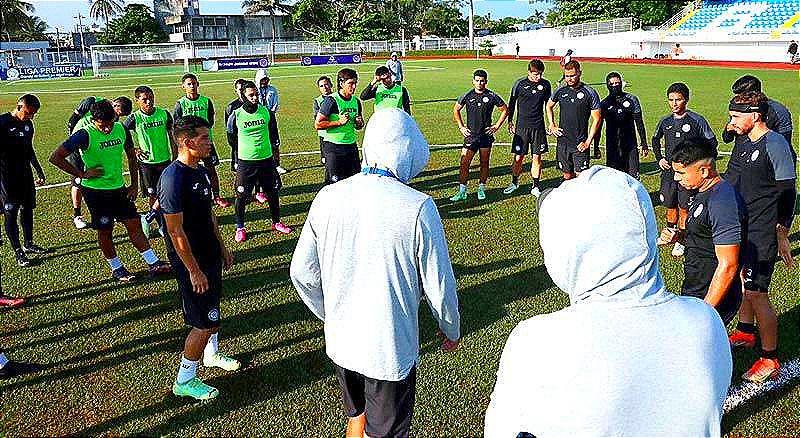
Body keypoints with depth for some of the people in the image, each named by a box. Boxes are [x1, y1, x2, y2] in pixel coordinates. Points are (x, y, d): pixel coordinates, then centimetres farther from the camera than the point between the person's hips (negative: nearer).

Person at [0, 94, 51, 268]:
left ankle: (28, 244, 28)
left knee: (28, 209, 14)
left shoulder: (28, 124, 8)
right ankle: (18, 252, 7)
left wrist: (39, 170, 22)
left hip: (25, 174, 7)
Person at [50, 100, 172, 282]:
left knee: (135, 225, 4)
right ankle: (117, 269, 20)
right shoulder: (85, 135, -17)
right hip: (96, 191, -5)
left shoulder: (121, 129, -2)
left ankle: (154, 264, 7)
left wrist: (134, 185, 9)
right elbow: (55, 157, -18)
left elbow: (131, 156, 13)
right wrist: (82, 175, -15)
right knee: (105, 231, 6)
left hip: (118, 188, 5)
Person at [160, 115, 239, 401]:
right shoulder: (173, 178, -24)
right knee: (206, 322, -3)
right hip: (192, 261, -9)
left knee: (212, 310, 24)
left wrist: (222, 248, 20)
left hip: (210, 255, 9)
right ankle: (184, 382, 14)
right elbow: (176, 231, -23)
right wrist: (194, 271, -21)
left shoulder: (201, 171, 5)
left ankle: (211, 355, 46)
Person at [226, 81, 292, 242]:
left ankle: (276, 222, 31)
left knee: (273, 193, 12)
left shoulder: (267, 112, 0)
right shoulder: (235, 116, -8)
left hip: (266, 159, 3)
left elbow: (273, 133, 15)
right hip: (245, 162, -3)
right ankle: (240, 227, 19)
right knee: (242, 196, 3)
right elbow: (232, 139, 6)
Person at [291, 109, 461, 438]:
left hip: (340, 344, 4)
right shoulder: (418, 207, -20)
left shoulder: (328, 197, -7)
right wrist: (452, 331, 7)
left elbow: (301, 273, 1)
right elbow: (438, 285, -13)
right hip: (391, 350, -4)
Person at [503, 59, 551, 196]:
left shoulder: (545, 84, 3)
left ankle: (535, 186, 14)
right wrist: (510, 121, 7)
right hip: (522, 126, -1)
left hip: (538, 127, 2)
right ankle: (514, 182, 22)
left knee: (537, 157, 3)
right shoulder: (520, 83, -3)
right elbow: (512, 103, 8)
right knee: (518, 157, 1)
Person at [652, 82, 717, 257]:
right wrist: (659, 158, 10)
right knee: (670, 205, 13)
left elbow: (712, 142, 0)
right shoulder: (665, 121, 5)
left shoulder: (697, 121, -7)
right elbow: (655, 139, 23)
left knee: (684, 208, 0)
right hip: (669, 170, 4)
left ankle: (681, 240, 12)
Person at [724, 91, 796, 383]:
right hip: (740, 227, 8)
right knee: (742, 280, 19)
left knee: (756, 293, -6)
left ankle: (770, 359, 6)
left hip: (762, 234, -8)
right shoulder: (743, 143, 10)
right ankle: (746, 332, 39)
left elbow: (787, 193, -15)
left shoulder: (775, 145, -16)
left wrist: (782, 236, -13)